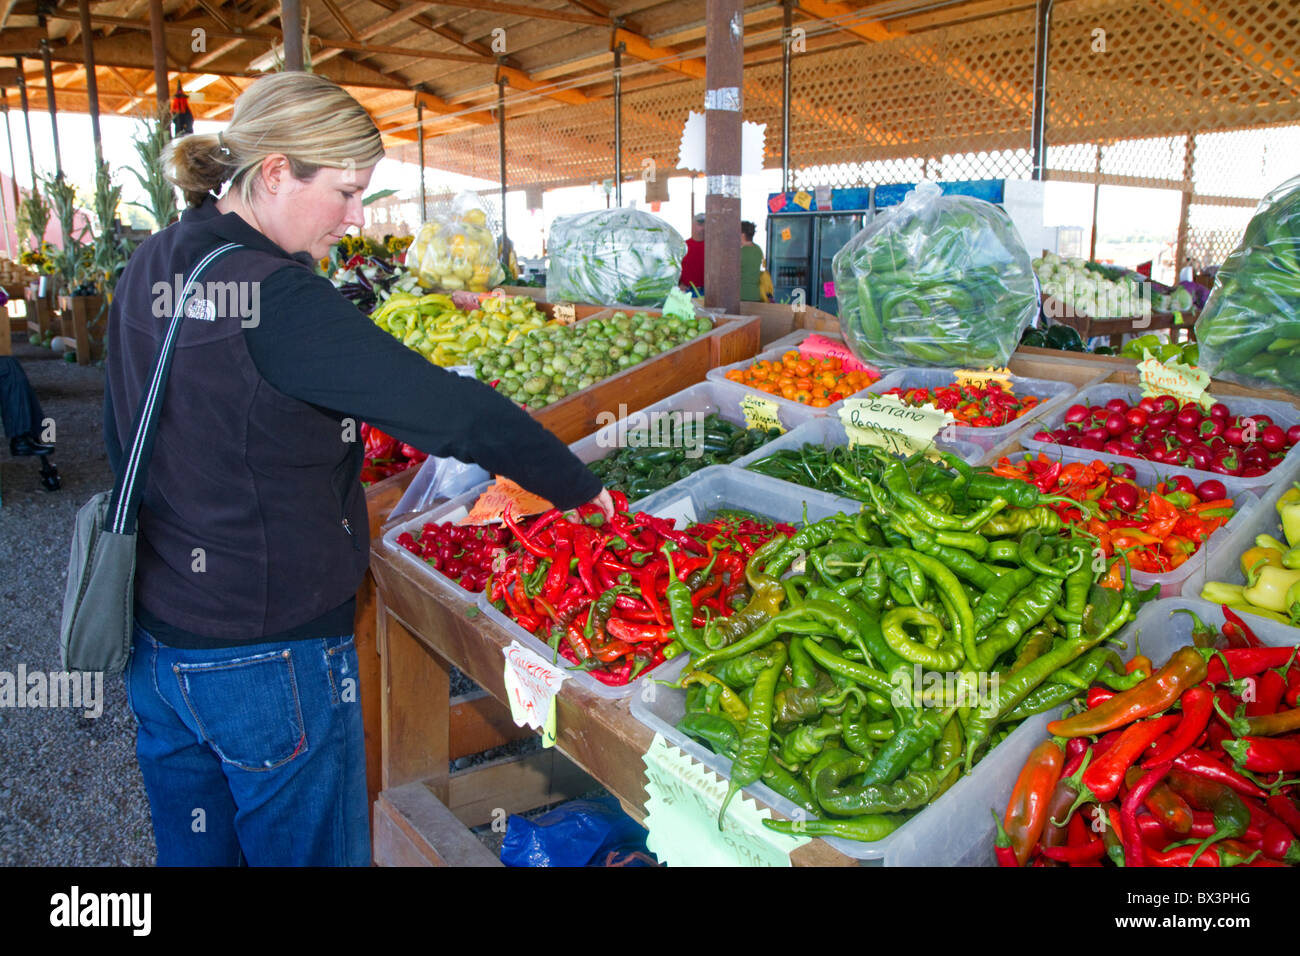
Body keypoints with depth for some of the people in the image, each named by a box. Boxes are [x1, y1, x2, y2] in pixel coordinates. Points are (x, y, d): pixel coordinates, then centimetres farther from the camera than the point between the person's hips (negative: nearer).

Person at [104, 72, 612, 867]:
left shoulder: (148, 271, 3)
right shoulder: (278, 300, -25)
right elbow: (448, 410, -27)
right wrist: (581, 487, -15)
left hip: (153, 640, 9)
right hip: (267, 659, -8)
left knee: (191, 847, 26)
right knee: (310, 850, 14)